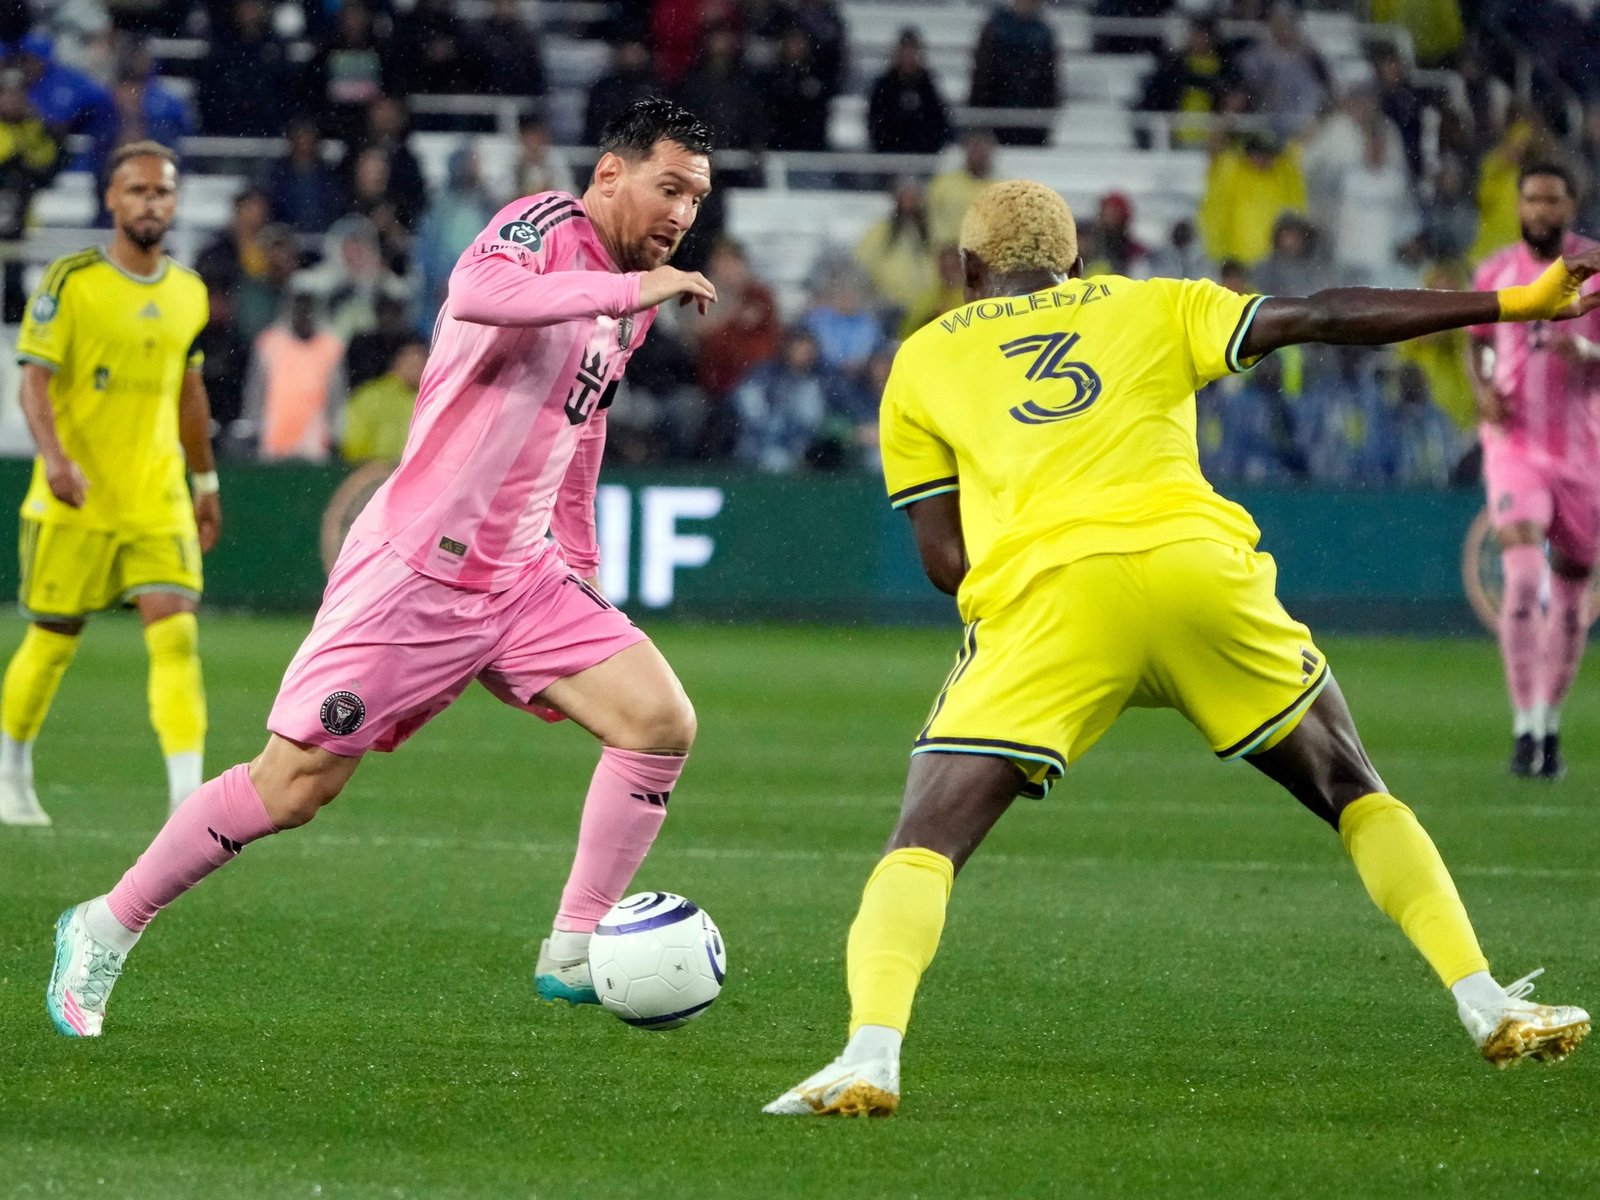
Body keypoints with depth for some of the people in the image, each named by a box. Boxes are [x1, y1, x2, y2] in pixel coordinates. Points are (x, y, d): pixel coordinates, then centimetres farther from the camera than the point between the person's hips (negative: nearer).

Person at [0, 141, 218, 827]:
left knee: (176, 633, -12)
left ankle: (188, 796, -17)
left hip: (160, 500, 3)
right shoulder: (70, 282, -7)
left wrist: (206, 481, 23)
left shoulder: (189, 294, 9)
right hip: (75, 500, -3)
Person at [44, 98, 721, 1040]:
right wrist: (626, 291, -32)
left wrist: (581, 570, 27)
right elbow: (475, 295, -36)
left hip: (520, 578, 8)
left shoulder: (627, 305, 13)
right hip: (413, 568, -8)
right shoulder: (544, 230, -12)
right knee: (295, 785, -4)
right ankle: (106, 930, 14)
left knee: (662, 722, -9)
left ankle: (575, 955, -1)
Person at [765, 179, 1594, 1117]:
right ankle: (1488, 1004, 17)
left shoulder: (922, 361, 24)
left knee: (924, 849, 2)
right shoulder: (1151, 309, 25)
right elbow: (1322, 318, 15)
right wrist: (1513, 304, 15)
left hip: (1044, 591, -2)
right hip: (1199, 568, 2)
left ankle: (870, 1056, -22)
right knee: (1356, 794, 23)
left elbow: (944, 558, 18)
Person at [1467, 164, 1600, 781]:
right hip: (1514, 444, -1)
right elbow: (1477, 341, 17)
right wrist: (1482, 389, -3)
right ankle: (1525, 729, -18)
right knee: (1523, 580, -18)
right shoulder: (1496, 272, 4)